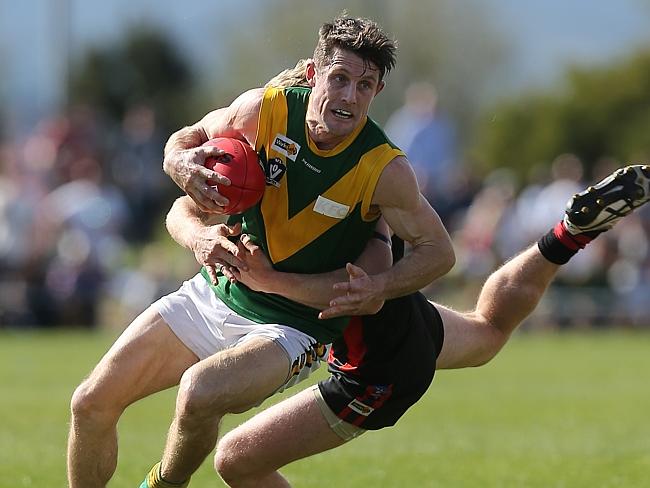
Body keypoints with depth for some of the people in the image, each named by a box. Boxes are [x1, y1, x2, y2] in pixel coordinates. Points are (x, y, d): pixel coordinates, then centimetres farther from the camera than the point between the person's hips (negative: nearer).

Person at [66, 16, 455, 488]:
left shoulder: (384, 168, -18)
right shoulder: (264, 109, -12)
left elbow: (439, 249, -7)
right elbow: (187, 139, 7)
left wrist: (380, 287, -26)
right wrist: (184, 162, -18)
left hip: (292, 326, -4)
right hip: (216, 291, 4)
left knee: (200, 392, -33)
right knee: (92, 403, -2)